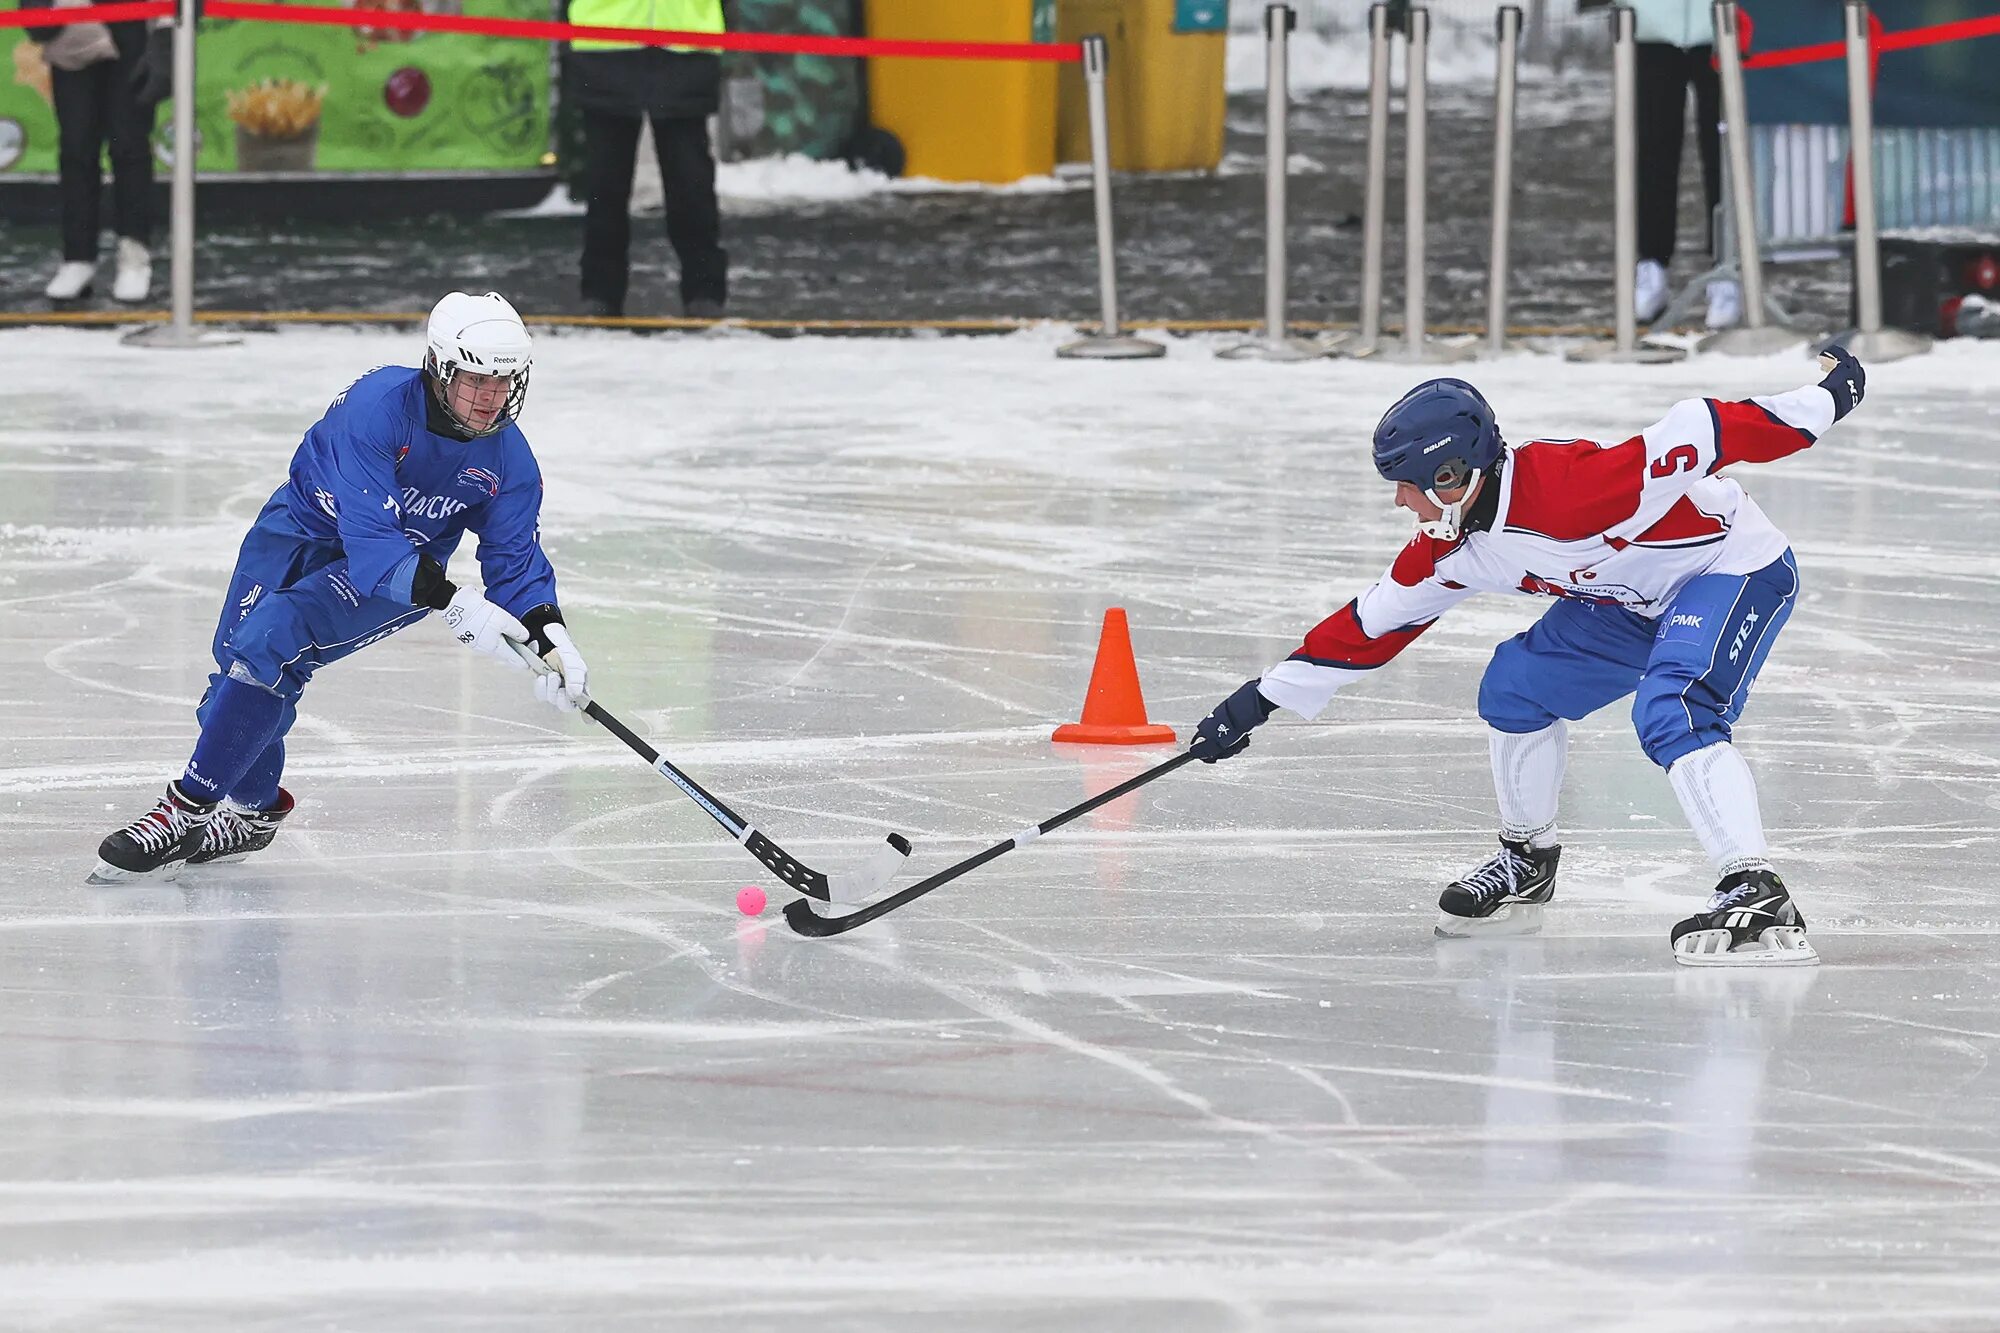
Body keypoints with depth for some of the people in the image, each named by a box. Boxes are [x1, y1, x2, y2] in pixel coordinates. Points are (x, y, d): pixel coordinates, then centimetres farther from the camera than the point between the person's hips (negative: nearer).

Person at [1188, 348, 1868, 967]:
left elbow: (1692, 437, -32)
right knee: (1517, 687, 6)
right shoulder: (1454, 546, -6)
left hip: (1737, 567, -9)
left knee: (1671, 715, -30)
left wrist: (1819, 400, -28)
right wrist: (1262, 698, 8)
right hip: (1640, 600, 9)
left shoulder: (1564, 493, -33)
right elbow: (1374, 622, 6)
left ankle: (1757, 894, -39)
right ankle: (1526, 863, 25)